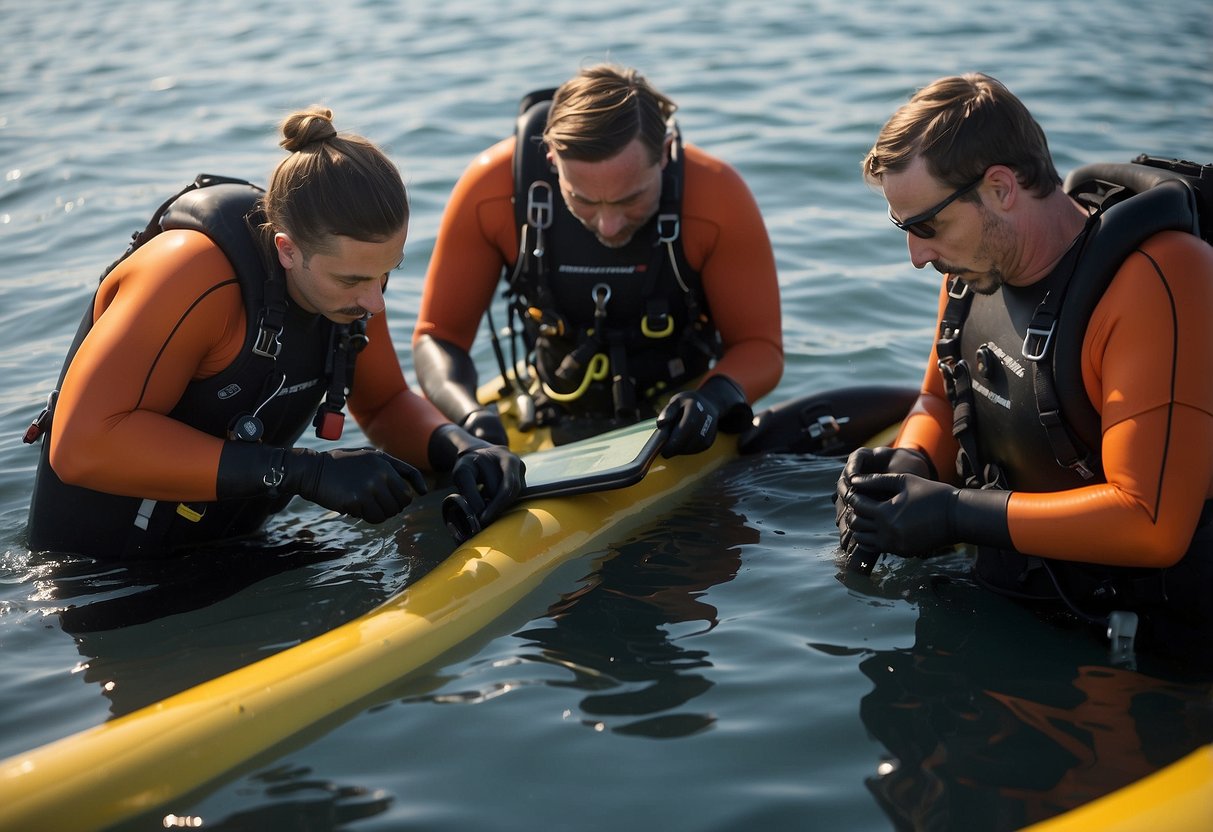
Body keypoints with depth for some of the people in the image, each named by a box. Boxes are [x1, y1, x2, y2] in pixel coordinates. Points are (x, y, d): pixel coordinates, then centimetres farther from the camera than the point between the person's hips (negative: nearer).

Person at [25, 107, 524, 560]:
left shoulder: (349, 263, -6)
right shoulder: (197, 274, -28)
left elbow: (386, 404, 8)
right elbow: (83, 443, -33)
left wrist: (457, 448, -16)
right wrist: (301, 472, -35)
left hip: (226, 553, 6)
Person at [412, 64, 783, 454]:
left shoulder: (717, 195, -24)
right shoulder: (493, 187, -22)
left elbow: (761, 346, -14)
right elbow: (437, 335, -12)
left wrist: (713, 397, -36)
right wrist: (468, 415, -33)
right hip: (553, 426, 2)